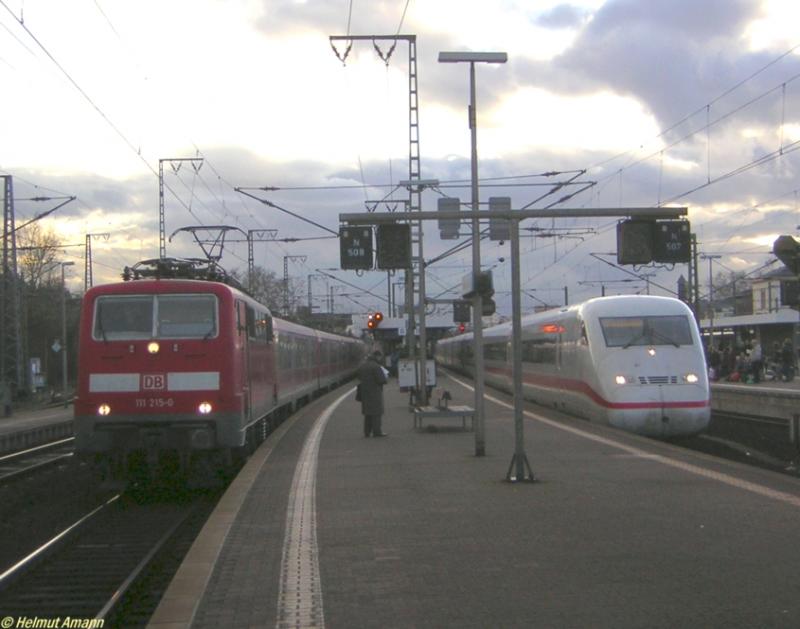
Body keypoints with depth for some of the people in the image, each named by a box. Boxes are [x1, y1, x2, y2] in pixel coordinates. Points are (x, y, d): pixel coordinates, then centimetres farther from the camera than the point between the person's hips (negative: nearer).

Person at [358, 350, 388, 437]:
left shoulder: (362, 366, 10)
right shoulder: (376, 367, -17)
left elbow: (360, 378, 17)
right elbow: (382, 380, -19)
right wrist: (384, 376, 0)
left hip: (365, 392, 8)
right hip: (375, 393, -8)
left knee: (367, 412, 15)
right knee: (377, 412, -3)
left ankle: (367, 431, 17)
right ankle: (377, 431, -4)